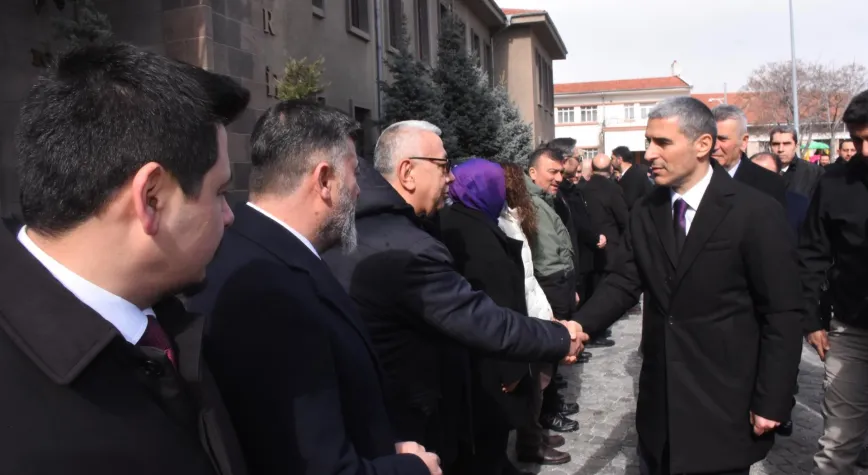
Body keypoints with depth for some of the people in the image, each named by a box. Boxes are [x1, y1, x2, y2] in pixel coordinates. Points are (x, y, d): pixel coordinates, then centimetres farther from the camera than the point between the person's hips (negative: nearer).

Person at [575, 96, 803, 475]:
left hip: (724, 402, -4)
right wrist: (579, 325, -19)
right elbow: (623, 283, -1)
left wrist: (771, 402, -11)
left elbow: (782, 314, -11)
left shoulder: (755, 213, -12)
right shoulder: (645, 213, 2)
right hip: (660, 396, 5)